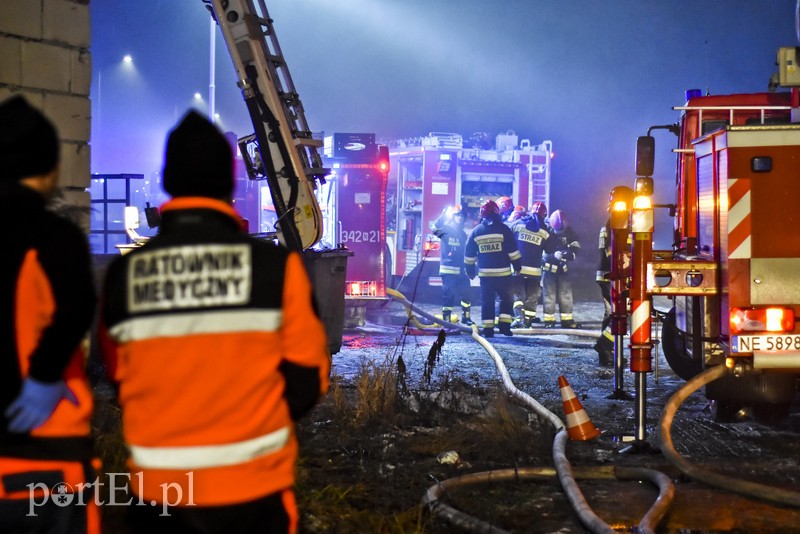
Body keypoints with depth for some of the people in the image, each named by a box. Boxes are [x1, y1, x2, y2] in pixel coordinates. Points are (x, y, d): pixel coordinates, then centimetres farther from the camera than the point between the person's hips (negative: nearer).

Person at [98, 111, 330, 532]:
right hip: (252, 486, -2)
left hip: (157, 489, 2)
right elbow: (307, 379, -5)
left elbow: (120, 377, 5)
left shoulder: (122, 275, -6)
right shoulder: (276, 266, -12)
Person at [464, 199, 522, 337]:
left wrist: (470, 271, 18)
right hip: (503, 273, -2)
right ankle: (504, 325, 3)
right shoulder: (503, 229, -6)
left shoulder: (476, 231, 3)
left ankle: (487, 329, 4)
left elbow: (469, 255, 8)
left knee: (487, 301, 7)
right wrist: (517, 267, 4)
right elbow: (513, 251, -6)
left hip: (485, 273, 2)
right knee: (506, 299, 12)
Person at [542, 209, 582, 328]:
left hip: (563, 268, 4)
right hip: (549, 267, -4)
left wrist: (570, 254, -25)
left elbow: (575, 247, -2)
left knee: (566, 294, 4)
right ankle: (548, 320, 3)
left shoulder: (569, 232, -7)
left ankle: (567, 320, 9)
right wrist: (554, 255, -32)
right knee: (549, 295, -3)